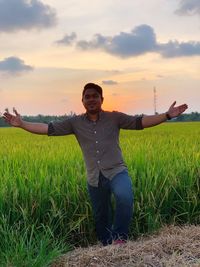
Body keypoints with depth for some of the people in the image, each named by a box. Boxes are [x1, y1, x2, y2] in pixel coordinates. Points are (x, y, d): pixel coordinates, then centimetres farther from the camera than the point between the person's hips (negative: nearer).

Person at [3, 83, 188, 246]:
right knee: (101, 218, 14)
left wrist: (167, 115, -13)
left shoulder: (114, 118, 1)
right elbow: (49, 129, 2)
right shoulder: (75, 123, 5)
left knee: (125, 197, -34)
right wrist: (22, 124, -6)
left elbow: (140, 122, -4)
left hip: (116, 171, -3)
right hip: (95, 179, 3)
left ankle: (119, 237, -11)